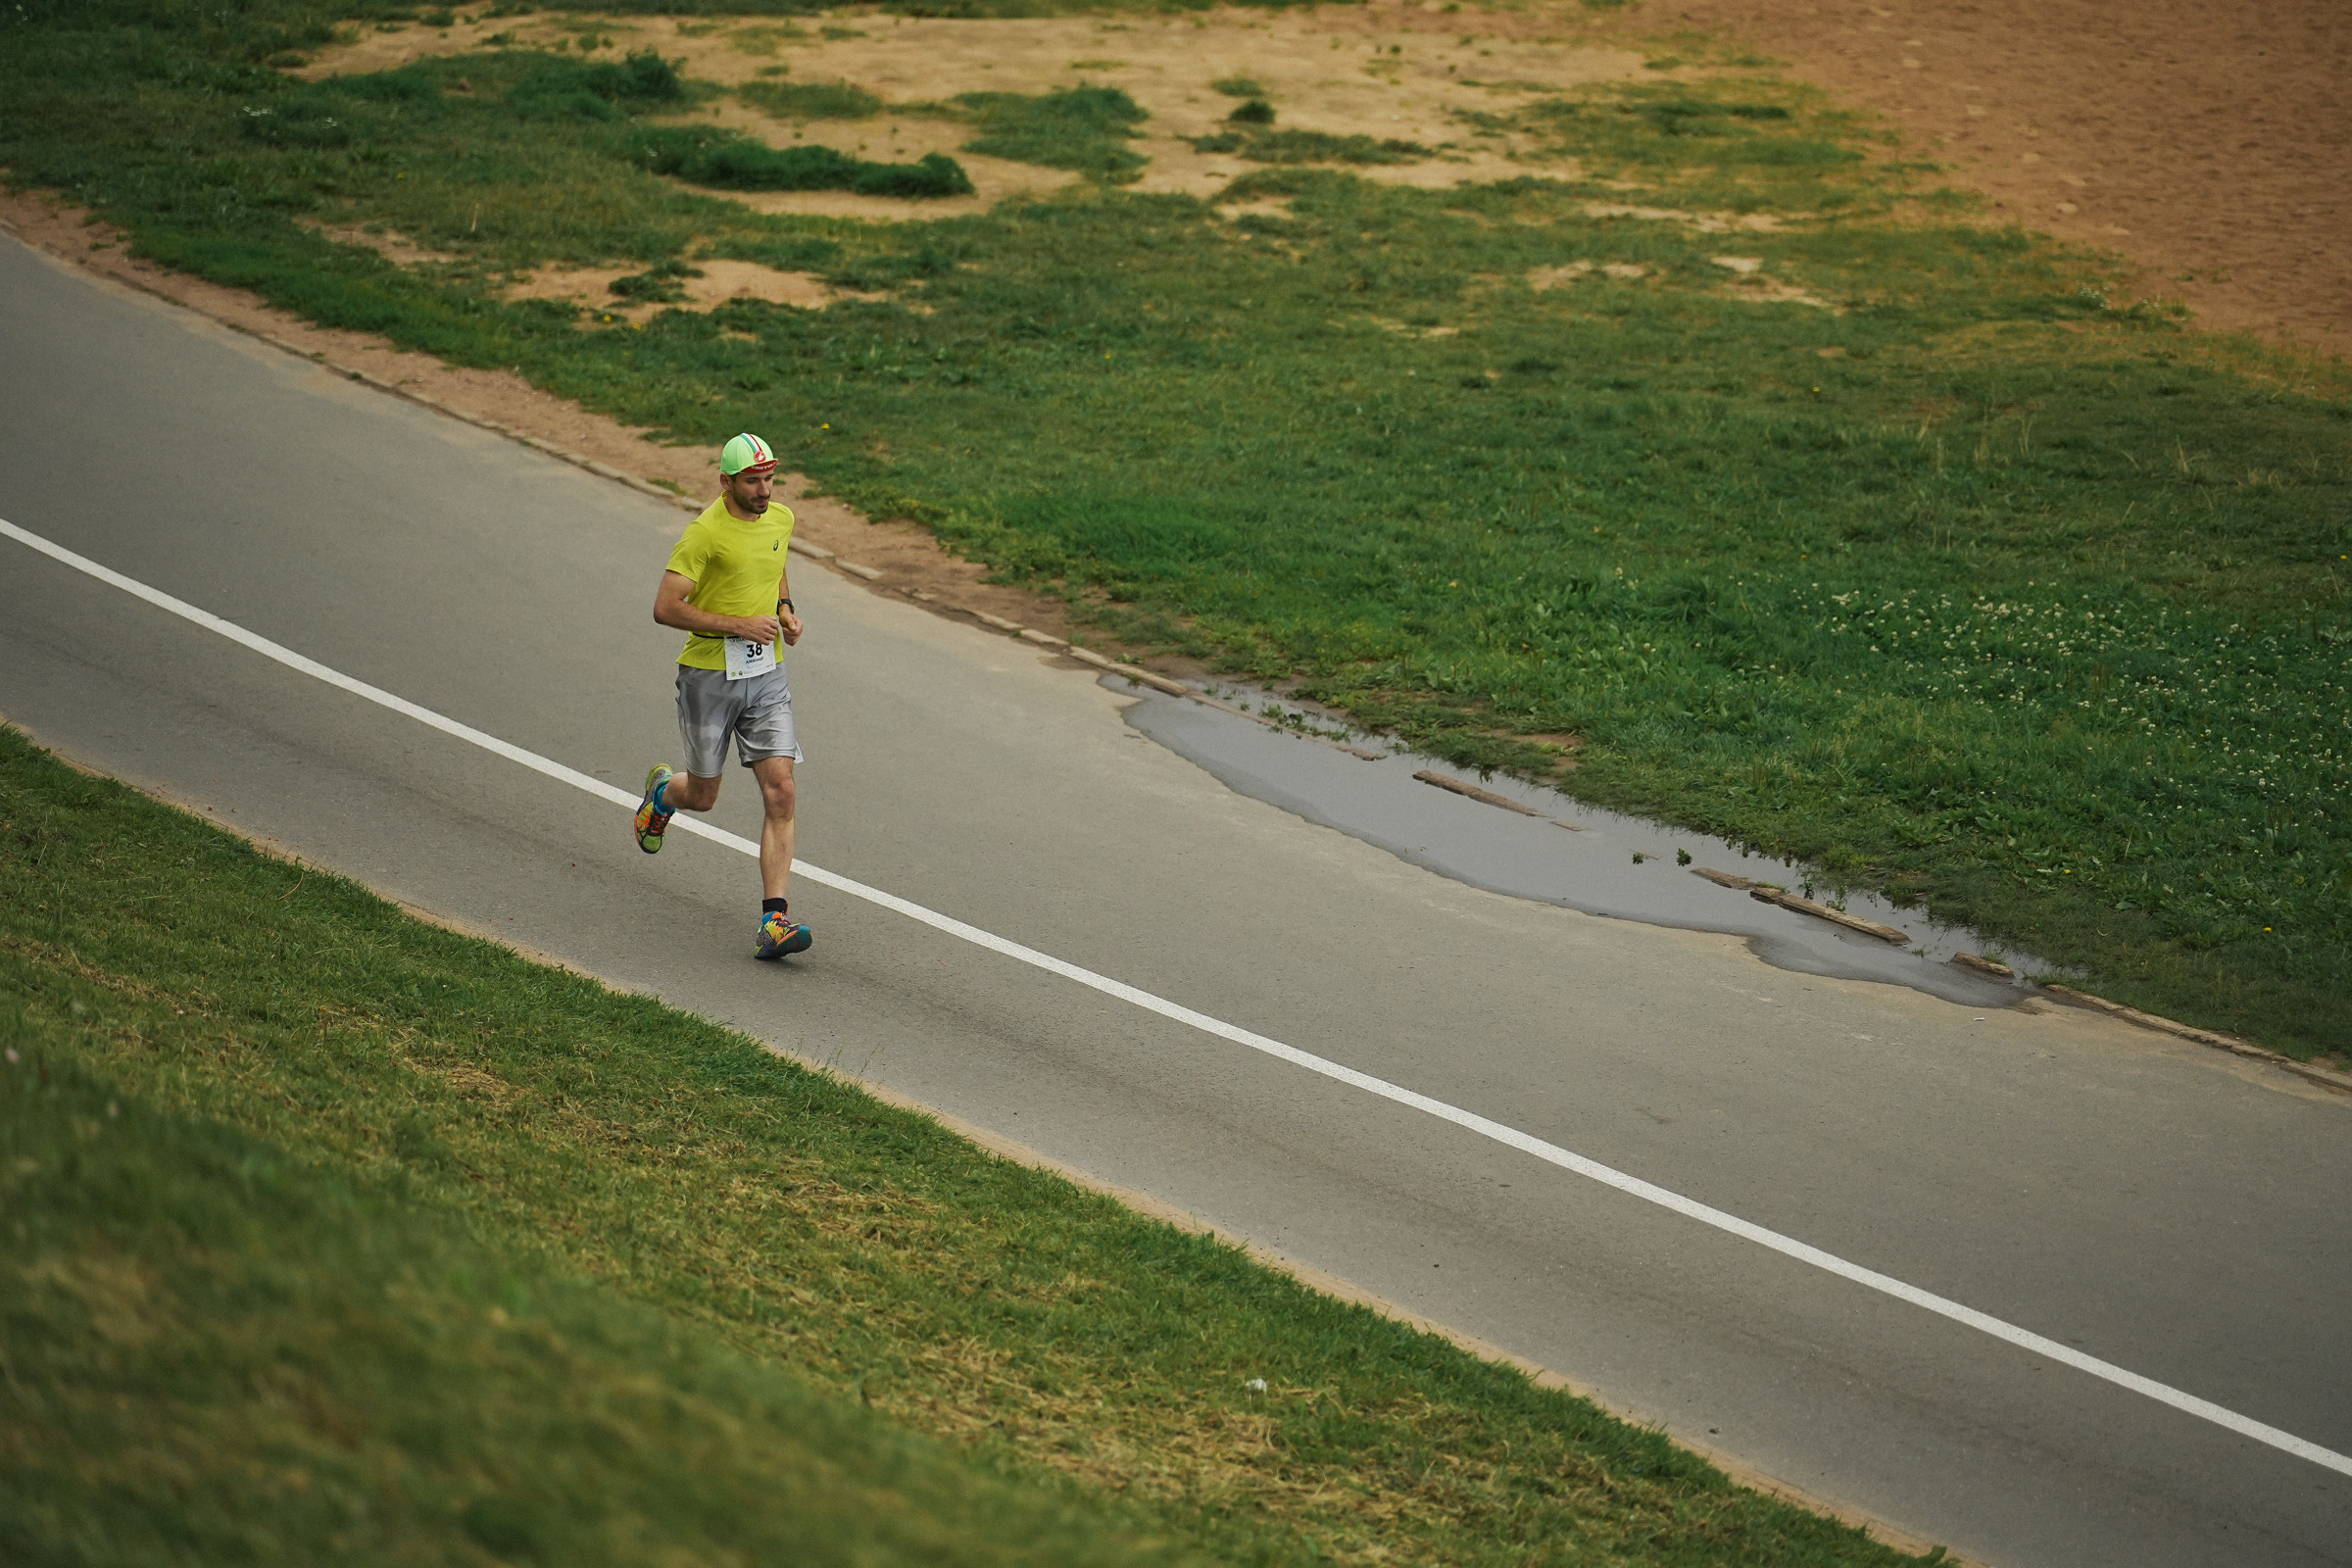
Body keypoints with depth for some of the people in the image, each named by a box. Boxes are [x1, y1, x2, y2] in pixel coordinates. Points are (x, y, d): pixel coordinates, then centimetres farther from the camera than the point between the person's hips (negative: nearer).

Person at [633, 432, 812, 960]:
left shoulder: (780, 519, 4)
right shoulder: (706, 532, -17)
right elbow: (665, 608, -18)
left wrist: (785, 610, 7)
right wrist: (739, 625, -21)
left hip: (766, 677, 5)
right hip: (709, 675, -4)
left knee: (781, 795, -9)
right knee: (703, 797, 11)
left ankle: (774, 921, -10)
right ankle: (662, 793, 50)